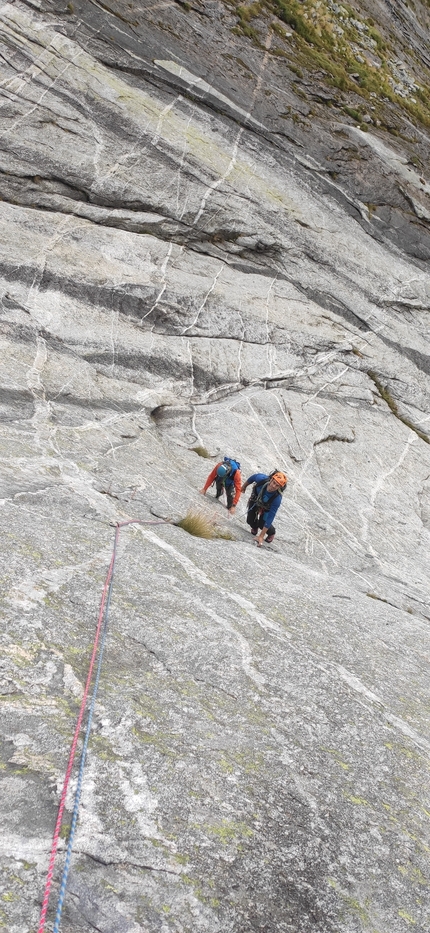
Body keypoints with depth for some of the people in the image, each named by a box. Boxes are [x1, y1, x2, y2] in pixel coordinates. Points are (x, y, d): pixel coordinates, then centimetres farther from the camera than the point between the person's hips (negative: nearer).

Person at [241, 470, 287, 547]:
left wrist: (261, 536, -37)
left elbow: (270, 518, -39)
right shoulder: (262, 478, -40)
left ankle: (271, 533, 28)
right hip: (254, 501, 2)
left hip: (266, 508, -2)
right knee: (250, 520, 2)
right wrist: (244, 486, 7)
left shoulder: (277, 498, -43)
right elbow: (253, 477, -13)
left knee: (262, 524, -9)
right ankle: (254, 528, 41)